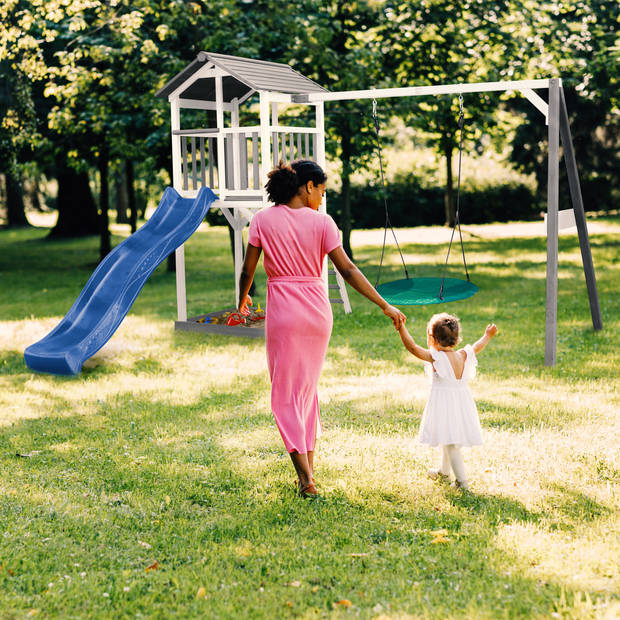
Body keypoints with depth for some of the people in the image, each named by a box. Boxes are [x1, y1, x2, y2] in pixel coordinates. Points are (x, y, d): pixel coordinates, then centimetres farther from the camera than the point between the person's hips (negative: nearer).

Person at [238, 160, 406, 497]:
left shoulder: (263, 220, -3)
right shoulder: (321, 222, -4)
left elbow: (247, 270, 0)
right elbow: (348, 270, -7)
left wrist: (242, 299, 21)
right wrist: (385, 306, -3)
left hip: (283, 311, -2)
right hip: (318, 309, 2)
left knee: (286, 394, 4)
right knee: (308, 388, 19)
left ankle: (306, 478, -5)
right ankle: (309, 467, 22)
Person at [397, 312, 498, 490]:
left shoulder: (435, 357, -16)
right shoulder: (462, 356, 2)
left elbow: (413, 347, -23)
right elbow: (477, 347, 21)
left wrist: (401, 328, -24)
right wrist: (488, 336, 38)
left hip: (444, 405, -7)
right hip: (462, 404, 7)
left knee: (450, 444, -3)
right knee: (448, 441, 24)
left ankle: (462, 481, -6)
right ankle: (443, 472, 42)